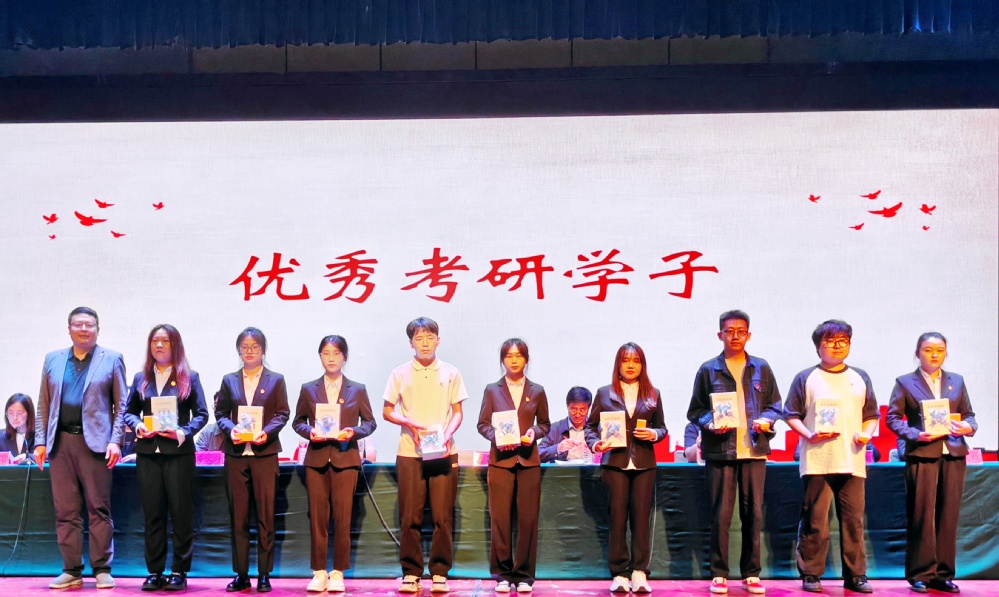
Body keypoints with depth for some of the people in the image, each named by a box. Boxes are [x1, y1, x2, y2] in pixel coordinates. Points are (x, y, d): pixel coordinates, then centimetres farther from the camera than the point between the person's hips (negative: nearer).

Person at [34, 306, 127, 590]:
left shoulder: (112, 360, 5)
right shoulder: (53, 360, 14)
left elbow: (121, 405, 1)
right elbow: (44, 405, 13)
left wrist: (116, 440, -9)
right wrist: (40, 441, 5)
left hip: (95, 442, -3)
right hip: (60, 442, 3)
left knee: (99, 509, 0)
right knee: (65, 511, 5)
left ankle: (102, 570, 7)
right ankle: (71, 571, 12)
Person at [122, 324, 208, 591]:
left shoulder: (189, 377, 4)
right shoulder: (141, 378, 12)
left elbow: (201, 414, 1)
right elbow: (128, 411, 14)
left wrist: (183, 432, -14)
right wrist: (137, 425, -7)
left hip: (178, 452, -3)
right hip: (147, 453, 3)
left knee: (181, 512, 0)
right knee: (152, 513, 5)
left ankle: (179, 571, 7)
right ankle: (154, 572, 12)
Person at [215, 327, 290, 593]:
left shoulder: (275, 380, 7)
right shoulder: (229, 380, 12)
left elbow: (283, 414, 2)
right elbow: (220, 413, 10)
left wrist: (266, 432, -14)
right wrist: (231, 429, -10)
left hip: (265, 453, -2)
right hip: (236, 454, 2)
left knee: (265, 516, 0)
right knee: (238, 516, 3)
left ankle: (264, 574, 6)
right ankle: (241, 574, 10)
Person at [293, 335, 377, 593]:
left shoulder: (357, 390, 8)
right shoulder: (308, 389, 9)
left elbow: (370, 422, 8)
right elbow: (298, 421, 11)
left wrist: (353, 432, -11)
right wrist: (309, 431, -9)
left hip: (345, 458, -1)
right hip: (316, 458, 1)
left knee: (342, 517, -1)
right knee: (317, 516, 1)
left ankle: (338, 573, 8)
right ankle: (319, 572, 9)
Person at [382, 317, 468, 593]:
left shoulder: (450, 373, 8)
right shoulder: (400, 373, 7)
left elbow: (457, 413, 9)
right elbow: (387, 411, 9)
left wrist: (447, 434, -10)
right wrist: (409, 423, -9)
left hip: (443, 453, 0)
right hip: (409, 453, 0)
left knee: (443, 516, -1)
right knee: (410, 516, 1)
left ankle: (440, 573, 7)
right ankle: (411, 572, 10)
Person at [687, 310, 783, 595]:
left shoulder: (761, 368, 10)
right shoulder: (708, 370, 4)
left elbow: (775, 404, 13)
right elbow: (695, 411, 5)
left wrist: (767, 419, -7)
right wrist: (710, 424, -14)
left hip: (754, 450, 2)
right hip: (719, 451, -2)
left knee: (753, 513, 5)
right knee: (721, 514, 0)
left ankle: (751, 574, 15)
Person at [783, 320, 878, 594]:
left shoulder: (860, 378, 17)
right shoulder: (806, 378, 6)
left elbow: (871, 415, 20)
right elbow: (791, 415, 4)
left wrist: (866, 433, 0)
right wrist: (809, 435, -11)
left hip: (852, 461, 3)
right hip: (817, 461, -3)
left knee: (854, 520, 4)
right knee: (815, 520, -2)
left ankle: (855, 574, 12)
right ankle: (811, 574, 6)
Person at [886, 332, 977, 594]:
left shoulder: (957, 381, 16)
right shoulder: (905, 382, 6)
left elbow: (969, 414, 15)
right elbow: (893, 417, 0)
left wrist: (968, 426, -7)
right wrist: (915, 434, -15)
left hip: (953, 454, 3)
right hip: (921, 454, -3)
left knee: (948, 516, 4)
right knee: (921, 516, -3)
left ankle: (943, 574, 11)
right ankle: (920, 574, 4)